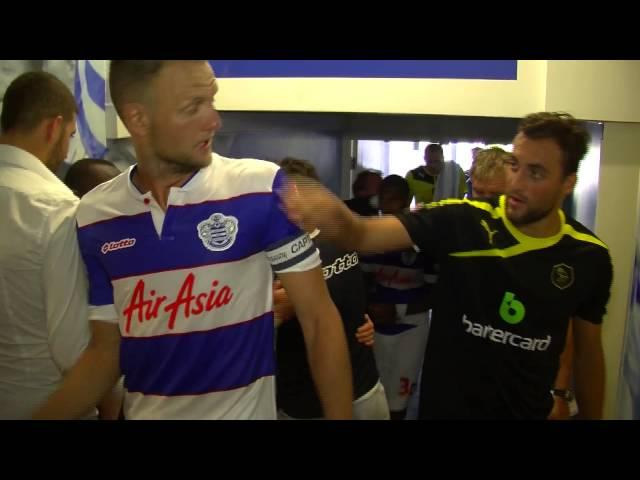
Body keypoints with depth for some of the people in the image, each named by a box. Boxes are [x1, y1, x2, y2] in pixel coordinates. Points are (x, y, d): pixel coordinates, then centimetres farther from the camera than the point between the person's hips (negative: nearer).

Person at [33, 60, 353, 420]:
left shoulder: (262, 188, -17)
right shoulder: (94, 215, -6)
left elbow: (319, 319, -12)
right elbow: (106, 350, 2)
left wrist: (339, 416, -14)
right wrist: (45, 415, -10)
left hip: (245, 410, -3)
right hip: (142, 411, 4)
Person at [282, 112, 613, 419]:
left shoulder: (589, 257, -7)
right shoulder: (461, 221, -16)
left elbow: (588, 352, 4)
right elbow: (364, 235, -26)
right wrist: (334, 215, -47)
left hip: (530, 411, 2)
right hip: (446, 407, -1)